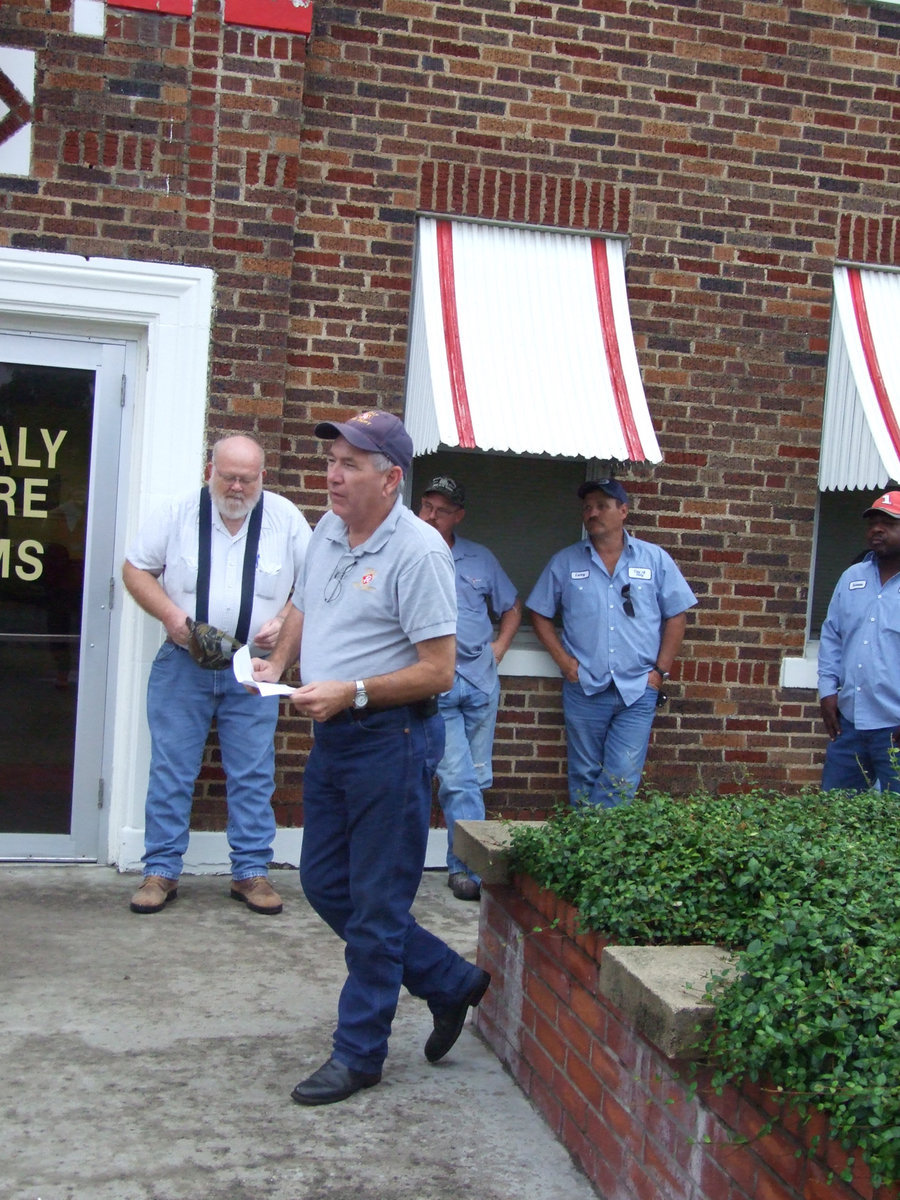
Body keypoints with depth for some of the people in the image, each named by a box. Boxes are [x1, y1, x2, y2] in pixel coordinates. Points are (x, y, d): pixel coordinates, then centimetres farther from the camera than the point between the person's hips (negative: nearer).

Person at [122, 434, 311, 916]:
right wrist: (169, 613, -12)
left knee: (253, 775, 5)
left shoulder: (286, 519, 0)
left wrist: (283, 621, -12)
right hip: (182, 665, 0)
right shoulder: (178, 514, -1)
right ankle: (161, 871, 13)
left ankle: (251, 871, 16)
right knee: (170, 769, 3)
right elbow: (135, 569, 3)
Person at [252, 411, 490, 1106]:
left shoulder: (418, 552, -18)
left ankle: (359, 1054, 19)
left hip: (390, 741, -9)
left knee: (376, 905, 2)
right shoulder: (328, 530, 8)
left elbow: (438, 670, -20)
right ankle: (451, 983, 31)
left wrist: (349, 692, -23)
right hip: (332, 737, 9)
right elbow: (306, 607, 24)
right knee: (324, 884, 15)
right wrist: (277, 662, 7)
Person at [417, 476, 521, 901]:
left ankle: (460, 865, 22)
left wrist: (499, 646, 11)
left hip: (480, 679, 4)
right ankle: (473, 867, -1)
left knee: (475, 778, 8)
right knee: (459, 779, -8)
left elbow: (512, 607, 24)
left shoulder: (480, 559, 12)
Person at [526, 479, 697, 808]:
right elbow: (540, 613, 9)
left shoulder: (655, 559, 5)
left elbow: (677, 616, 7)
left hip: (637, 691, 0)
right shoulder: (565, 562, 5)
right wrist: (564, 660, -2)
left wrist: (660, 670, 0)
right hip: (584, 690, 1)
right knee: (584, 777, 8)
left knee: (622, 780, -3)